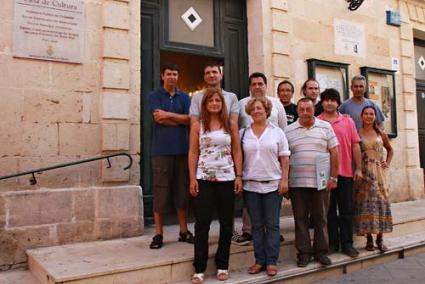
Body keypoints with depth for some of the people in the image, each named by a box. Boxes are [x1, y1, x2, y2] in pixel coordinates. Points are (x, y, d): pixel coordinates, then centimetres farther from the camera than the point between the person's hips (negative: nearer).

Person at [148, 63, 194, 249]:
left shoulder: (184, 97, 14)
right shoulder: (155, 96, 7)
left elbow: (189, 119, 0)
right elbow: (158, 118, -8)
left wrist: (168, 114, -8)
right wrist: (180, 119, -3)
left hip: (182, 149, 3)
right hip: (161, 150, -3)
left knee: (182, 191, 7)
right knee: (160, 190, -2)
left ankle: (184, 231, 16)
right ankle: (158, 234, 7)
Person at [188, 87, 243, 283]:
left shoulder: (230, 125, 5)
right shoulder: (198, 126, 3)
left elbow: (237, 152, 5)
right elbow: (193, 153, 1)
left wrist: (239, 176, -2)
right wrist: (192, 178, -6)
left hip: (226, 179, 2)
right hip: (204, 179, -1)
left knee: (226, 223, 8)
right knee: (202, 223, 0)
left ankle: (222, 265, 21)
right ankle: (199, 268, 8)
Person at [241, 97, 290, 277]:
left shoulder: (277, 132, 3)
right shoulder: (243, 133, 6)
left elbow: (284, 158, 2)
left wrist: (284, 179, -5)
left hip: (273, 184, -1)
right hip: (251, 185, 1)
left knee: (272, 225, 3)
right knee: (257, 225, 8)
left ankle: (271, 261, 11)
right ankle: (259, 260, 17)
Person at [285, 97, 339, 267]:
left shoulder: (325, 127, 5)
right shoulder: (288, 130, 5)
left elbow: (334, 153, 4)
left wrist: (333, 177, -2)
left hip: (321, 181, 0)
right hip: (297, 182, 0)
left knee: (321, 218, 8)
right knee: (300, 218, 6)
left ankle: (321, 251, 21)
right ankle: (304, 252, 17)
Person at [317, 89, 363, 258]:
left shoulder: (348, 121, 8)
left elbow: (355, 145, 7)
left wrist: (358, 168, 3)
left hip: (345, 172, 2)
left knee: (347, 210, 6)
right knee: (330, 210, 8)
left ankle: (347, 243, 16)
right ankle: (332, 243, 18)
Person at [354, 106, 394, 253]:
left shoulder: (381, 134, 9)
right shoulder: (357, 133, 2)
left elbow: (390, 149, 23)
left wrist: (387, 163, 9)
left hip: (378, 172, 2)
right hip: (363, 173, -2)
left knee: (380, 202, -1)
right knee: (365, 203, -1)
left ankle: (380, 239, 8)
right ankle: (369, 238, 7)